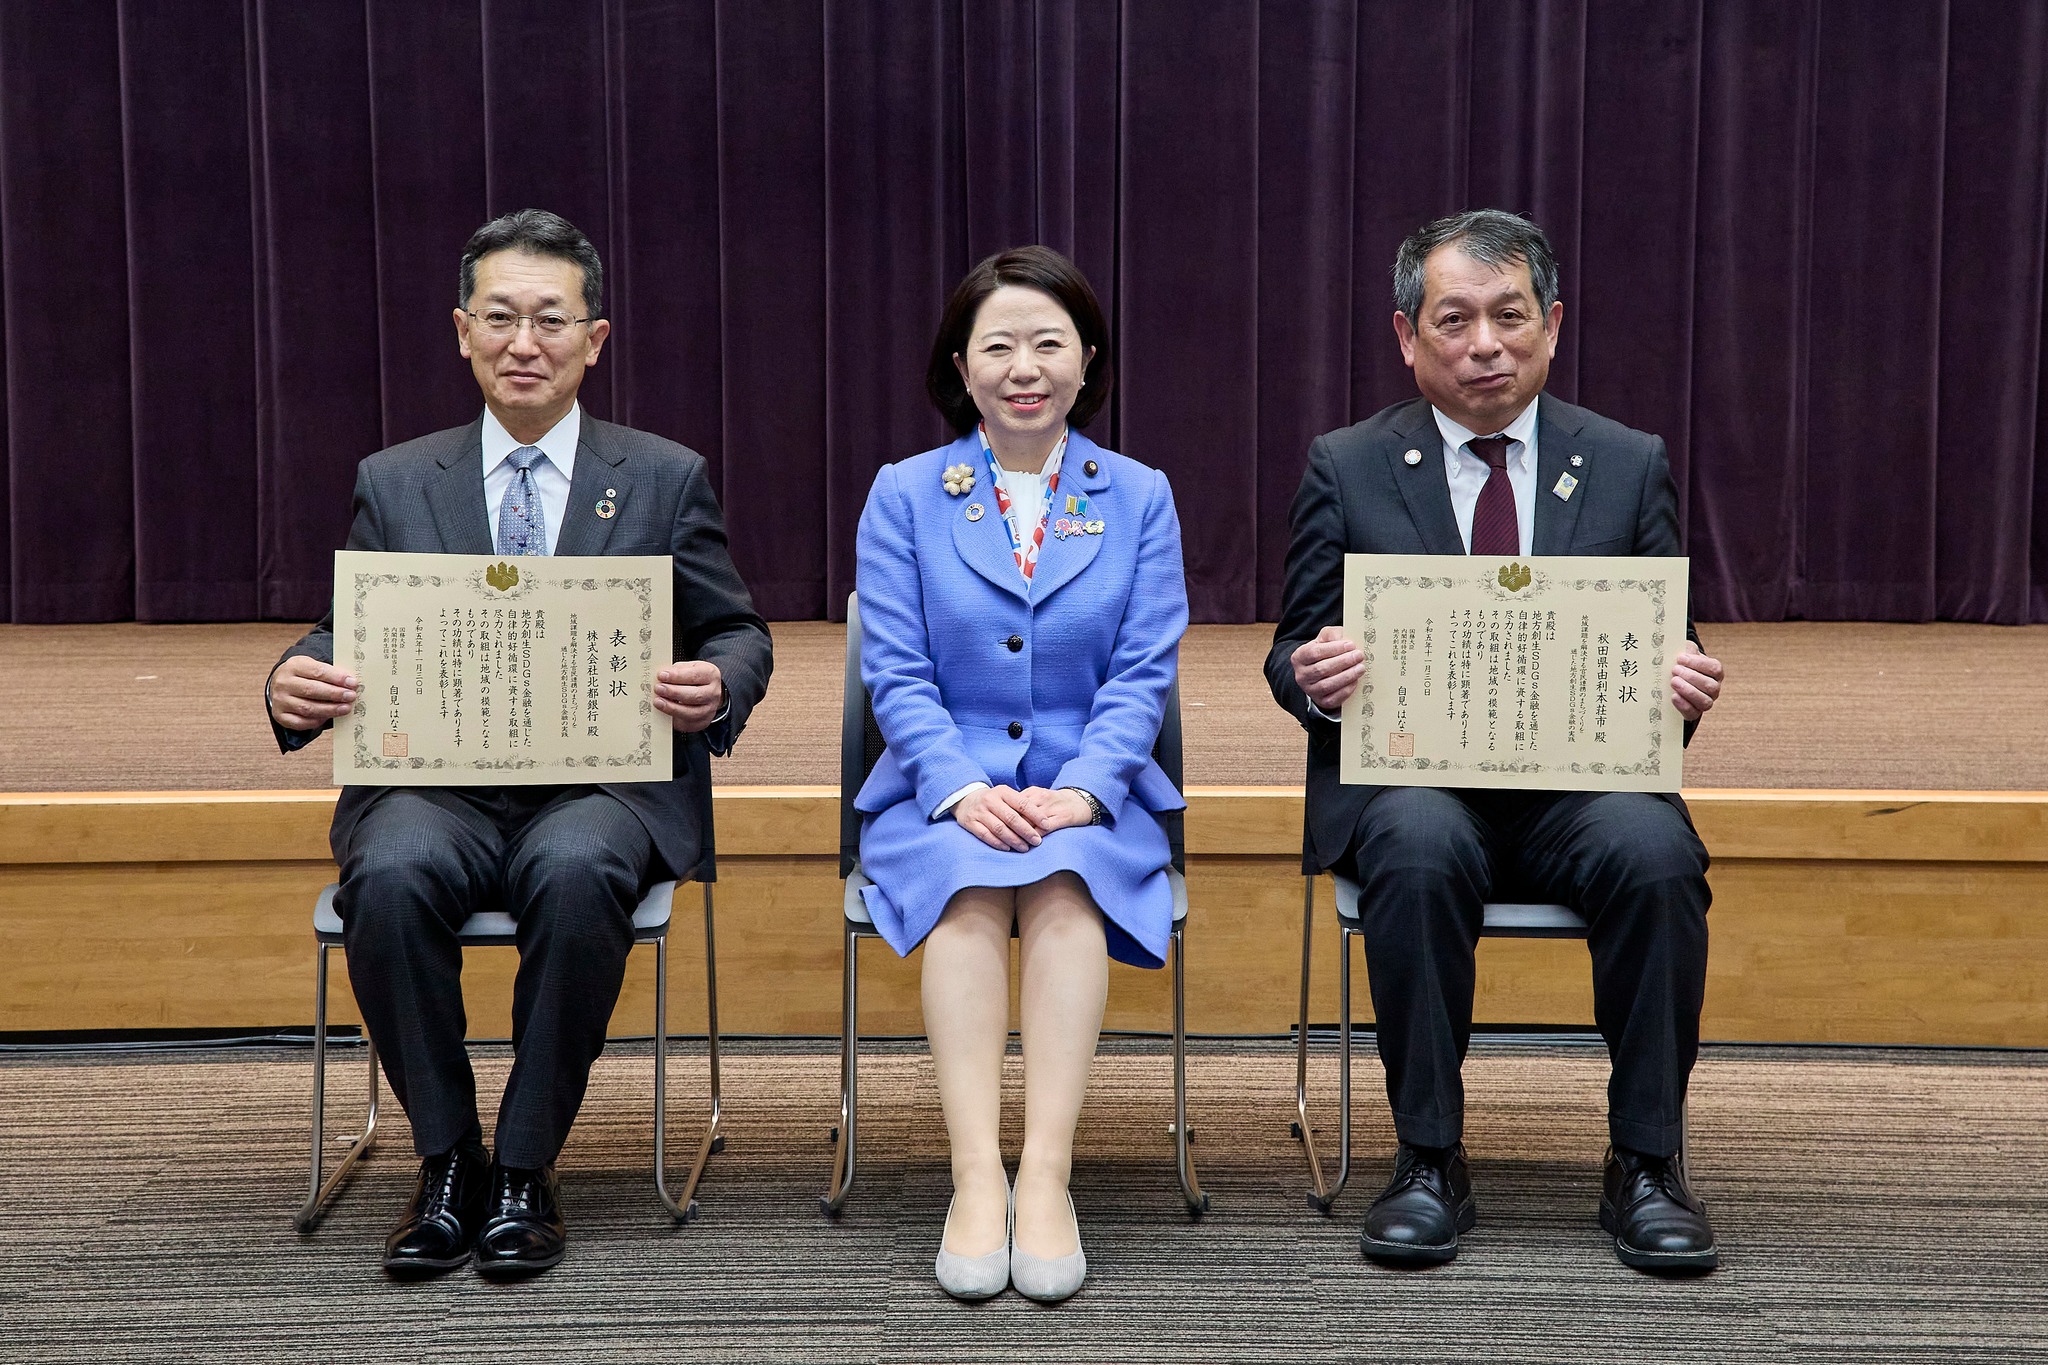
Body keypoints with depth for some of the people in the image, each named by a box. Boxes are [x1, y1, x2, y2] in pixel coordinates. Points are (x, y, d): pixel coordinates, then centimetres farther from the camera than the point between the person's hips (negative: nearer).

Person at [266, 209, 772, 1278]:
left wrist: (717, 685, -14)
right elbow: (345, 637, 12)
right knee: (391, 875, -32)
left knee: (574, 873, -36)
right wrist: (294, 684, -13)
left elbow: (737, 632, 11)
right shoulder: (394, 484, 14)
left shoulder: (665, 478, 11)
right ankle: (445, 1160, -12)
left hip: (602, 781, -1)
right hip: (433, 780, 2)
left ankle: (525, 1169, -18)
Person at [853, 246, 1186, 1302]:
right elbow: (894, 671, 0)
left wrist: (1080, 790, -15)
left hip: (1089, 795, 0)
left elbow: (1144, 671, 2)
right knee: (968, 880, -32)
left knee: (1063, 881, -32)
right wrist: (962, 789, -17)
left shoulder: (1139, 497, 10)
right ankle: (975, 1177, -36)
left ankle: (1046, 1176, -36)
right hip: (944, 790, 0)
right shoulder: (904, 495, 8)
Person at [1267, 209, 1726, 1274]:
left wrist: (1684, 686, -14)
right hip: (1404, 776, -1)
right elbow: (1293, 653, 8)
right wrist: (1313, 675, -17)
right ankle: (1429, 1162, -19)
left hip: (1580, 783, 1)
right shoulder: (1344, 468, 8)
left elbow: (1665, 649, 11)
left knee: (1656, 851, -31)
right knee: (1421, 848, -35)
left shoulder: (1630, 466, 11)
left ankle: (1645, 1166, -14)